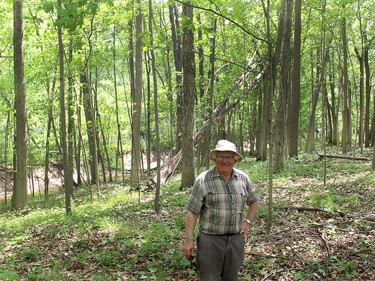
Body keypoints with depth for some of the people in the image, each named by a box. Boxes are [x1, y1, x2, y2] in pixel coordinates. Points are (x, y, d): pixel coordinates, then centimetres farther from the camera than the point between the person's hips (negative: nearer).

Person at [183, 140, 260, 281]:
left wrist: (248, 221, 6)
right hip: (210, 239, -4)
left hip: (236, 238, 4)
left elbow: (254, 200, 19)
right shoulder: (203, 180, -10)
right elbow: (192, 212, -8)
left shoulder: (243, 178, 3)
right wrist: (189, 240, -11)